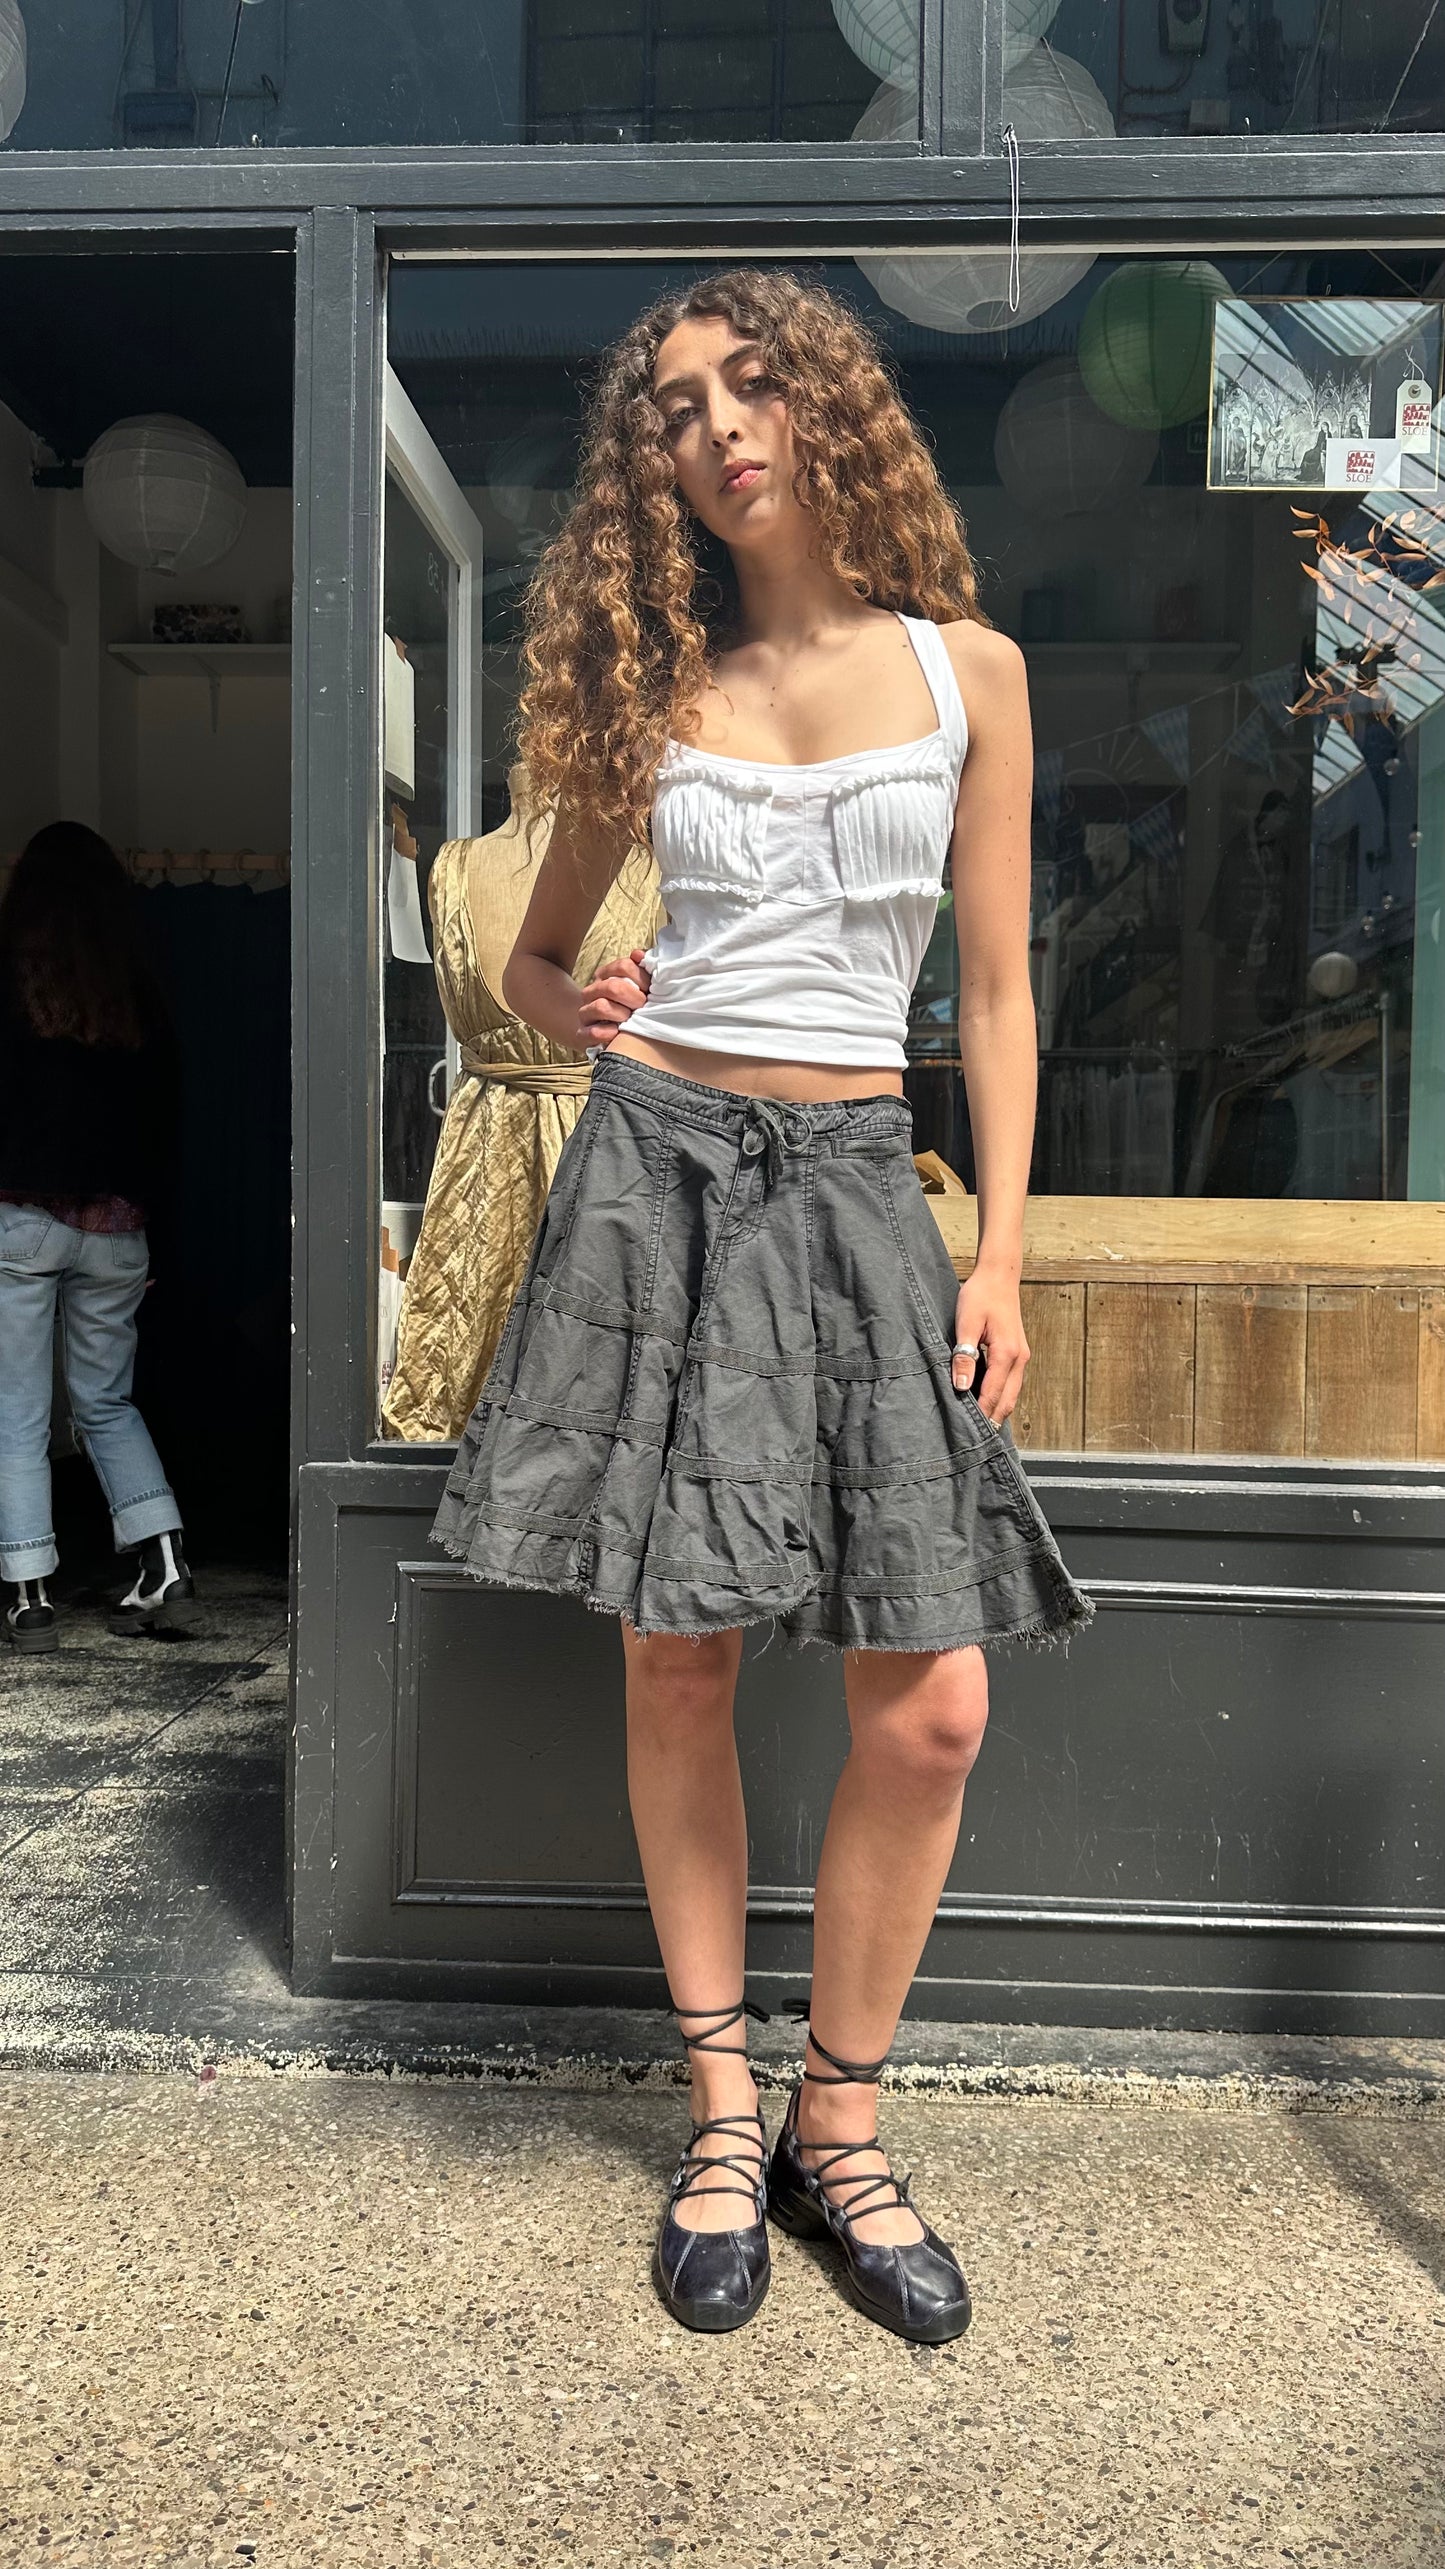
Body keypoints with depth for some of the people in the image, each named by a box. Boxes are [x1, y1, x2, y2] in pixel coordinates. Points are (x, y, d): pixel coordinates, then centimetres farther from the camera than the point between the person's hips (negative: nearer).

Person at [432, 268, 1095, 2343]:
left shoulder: (968, 670, 8)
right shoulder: (654, 688, 10)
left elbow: (995, 993, 6)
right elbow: (536, 950, 21)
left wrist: (1002, 1256, 0)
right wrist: (569, 1010, -2)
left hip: (856, 1184, 0)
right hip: (659, 1176, 1)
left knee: (932, 1704, -6)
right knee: (677, 1670, 3)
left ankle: (837, 2129, 15)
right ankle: (722, 2112, 21)